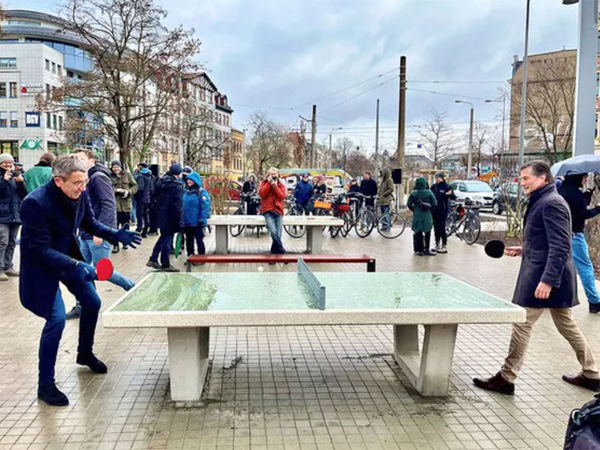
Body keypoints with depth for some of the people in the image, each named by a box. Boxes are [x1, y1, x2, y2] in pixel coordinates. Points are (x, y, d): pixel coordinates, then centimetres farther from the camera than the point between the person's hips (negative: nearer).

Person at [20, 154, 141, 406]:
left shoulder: (79, 195, -14)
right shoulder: (35, 204, -32)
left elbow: (89, 222, 5)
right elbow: (41, 250, -31)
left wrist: (115, 235, -10)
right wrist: (77, 266, -39)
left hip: (70, 257, 7)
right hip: (42, 266, -7)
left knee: (92, 303, 14)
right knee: (56, 319, -14)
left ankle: (85, 354, 41)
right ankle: (45, 385, 4)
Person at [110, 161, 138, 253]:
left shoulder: (127, 175, 6)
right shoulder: (110, 177, 0)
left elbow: (135, 186, 5)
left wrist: (128, 192, -11)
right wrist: (115, 190, -20)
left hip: (126, 204, 2)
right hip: (115, 204, -2)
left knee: (125, 225, 12)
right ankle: (116, 245, -1)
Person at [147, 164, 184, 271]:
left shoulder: (161, 183, 7)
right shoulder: (177, 186, -16)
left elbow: (157, 199, 14)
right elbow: (178, 206, -18)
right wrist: (179, 221, -14)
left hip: (161, 216, 7)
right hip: (171, 218, -7)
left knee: (163, 238, 21)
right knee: (167, 240, 1)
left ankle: (153, 260, 22)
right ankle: (165, 264, 9)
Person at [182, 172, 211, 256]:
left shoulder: (201, 192, -11)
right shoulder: (185, 191, 9)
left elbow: (205, 207, -15)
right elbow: (182, 205, 15)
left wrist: (202, 219, -19)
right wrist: (181, 219, 12)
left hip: (197, 223, -6)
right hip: (187, 222, 7)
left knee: (199, 240, 5)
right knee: (189, 241, 16)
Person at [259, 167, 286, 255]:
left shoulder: (281, 185, 15)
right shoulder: (264, 183, 13)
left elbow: (282, 196, -3)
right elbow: (262, 194, -6)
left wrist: (275, 186, -7)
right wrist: (269, 183, -7)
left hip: (278, 211, 2)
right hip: (268, 211, -2)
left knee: (278, 234, -9)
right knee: (273, 232, -25)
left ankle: (273, 253, 6)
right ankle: (281, 251, -18)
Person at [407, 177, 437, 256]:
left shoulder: (413, 193, -3)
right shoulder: (429, 193, -8)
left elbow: (409, 204, 0)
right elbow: (434, 204, -6)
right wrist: (430, 210, 11)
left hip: (417, 216, 2)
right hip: (427, 215, -1)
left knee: (418, 233, 9)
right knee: (427, 233, 10)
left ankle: (420, 250, 11)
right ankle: (426, 250, 10)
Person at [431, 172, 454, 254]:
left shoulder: (447, 187, -8)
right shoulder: (433, 187, 8)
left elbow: (453, 197, -14)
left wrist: (450, 194, -34)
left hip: (442, 211, -6)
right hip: (434, 211, 6)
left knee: (442, 228, -5)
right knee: (436, 228, 12)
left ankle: (444, 246, 1)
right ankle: (437, 245, 22)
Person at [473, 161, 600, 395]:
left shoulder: (551, 203, -16)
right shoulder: (542, 201, 15)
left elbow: (560, 246, -23)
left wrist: (547, 280, -27)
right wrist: (524, 250, 14)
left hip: (544, 276, -11)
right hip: (555, 276, 11)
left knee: (522, 324, -4)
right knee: (566, 324, 19)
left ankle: (506, 379, 5)